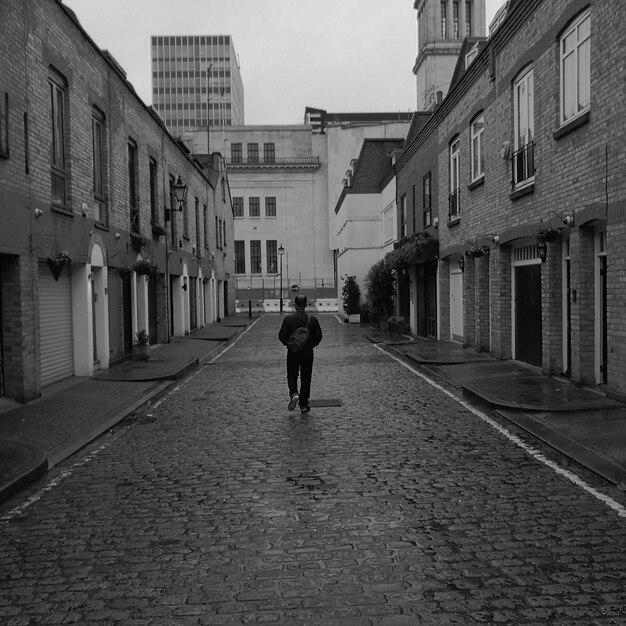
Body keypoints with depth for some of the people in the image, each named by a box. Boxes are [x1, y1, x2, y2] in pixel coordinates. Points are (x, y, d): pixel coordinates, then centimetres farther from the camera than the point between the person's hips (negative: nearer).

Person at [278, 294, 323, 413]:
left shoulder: (288, 319, -10)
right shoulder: (313, 319, -6)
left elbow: (282, 336, -6)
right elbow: (318, 336, -1)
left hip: (292, 353, -1)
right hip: (308, 353, 1)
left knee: (292, 376, 16)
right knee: (306, 378, 11)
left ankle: (294, 394, -10)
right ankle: (303, 405, 15)